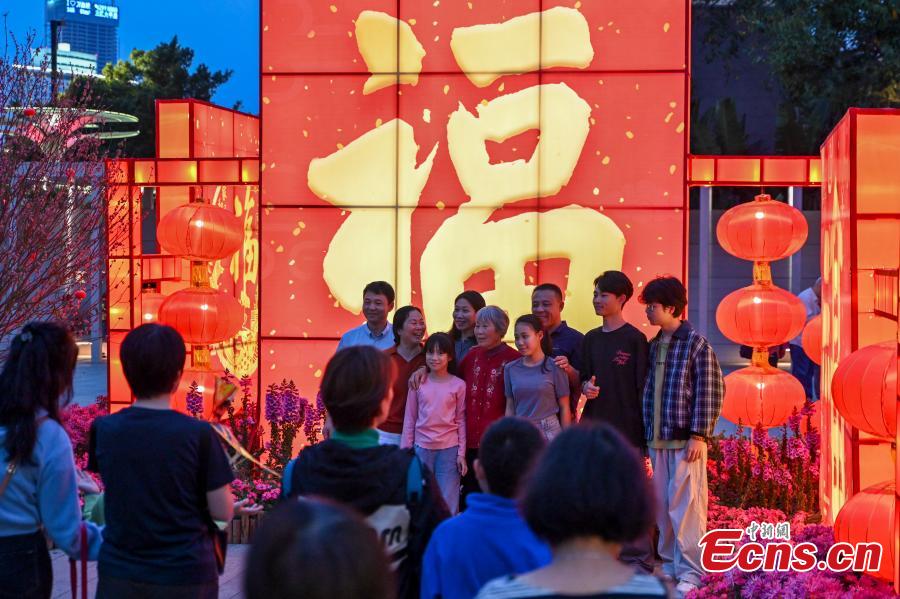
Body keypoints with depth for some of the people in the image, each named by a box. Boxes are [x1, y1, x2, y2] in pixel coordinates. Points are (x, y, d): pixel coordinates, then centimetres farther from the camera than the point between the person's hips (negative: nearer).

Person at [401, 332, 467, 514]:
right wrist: (405, 450, 3)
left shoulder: (458, 385, -1)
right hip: (422, 448, 2)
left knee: (448, 504, -2)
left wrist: (461, 453, -2)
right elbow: (410, 419, 6)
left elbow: (461, 421, 2)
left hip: (449, 449, -2)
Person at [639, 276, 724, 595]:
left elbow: (710, 392, -10)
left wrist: (698, 435, -15)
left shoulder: (696, 344, -7)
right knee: (662, 505, 11)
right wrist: (648, 434, 13)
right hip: (658, 439, 7)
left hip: (685, 439, -7)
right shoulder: (654, 345, 13)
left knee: (685, 505, -4)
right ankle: (669, 563, 21)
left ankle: (690, 571, 4)